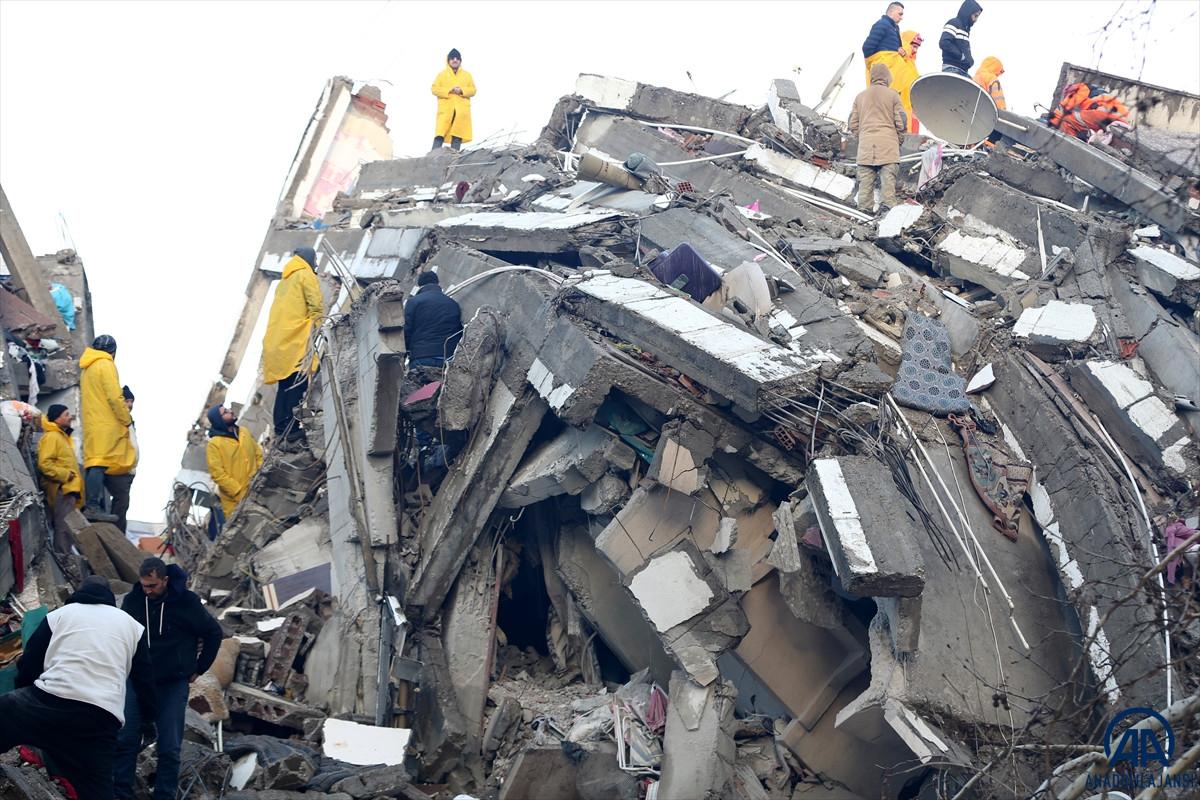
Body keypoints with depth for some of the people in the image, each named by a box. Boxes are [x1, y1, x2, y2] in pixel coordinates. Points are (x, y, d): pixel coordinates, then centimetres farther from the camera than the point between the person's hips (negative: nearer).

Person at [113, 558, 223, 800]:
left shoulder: (187, 602, -10)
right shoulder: (132, 600, -4)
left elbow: (213, 633, 3)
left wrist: (199, 668, 5)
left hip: (174, 685, -2)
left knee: (169, 748, -4)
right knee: (126, 741, -1)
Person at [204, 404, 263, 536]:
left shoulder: (244, 432, 7)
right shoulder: (214, 444, -12)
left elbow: (258, 455, 15)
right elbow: (217, 474, -15)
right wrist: (239, 492, -17)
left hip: (254, 495, 5)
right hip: (233, 501, -5)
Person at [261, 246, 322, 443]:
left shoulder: (285, 280, 22)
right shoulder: (306, 276, -2)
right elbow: (316, 306, -11)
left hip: (278, 342, 8)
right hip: (297, 340, -8)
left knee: (284, 385, 12)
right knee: (298, 385, -8)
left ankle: (281, 428, 10)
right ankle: (292, 429, -12)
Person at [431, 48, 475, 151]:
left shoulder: (467, 75, 19)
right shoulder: (441, 74, 14)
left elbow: (473, 90, 12)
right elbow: (435, 89, 5)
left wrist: (462, 90, -9)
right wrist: (449, 90, -10)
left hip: (461, 109, 2)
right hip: (445, 108, -2)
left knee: (458, 131, -5)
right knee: (440, 132, -16)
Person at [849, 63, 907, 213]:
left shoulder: (860, 96, 13)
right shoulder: (892, 95, 3)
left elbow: (853, 125, 12)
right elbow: (901, 121, 1)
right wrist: (899, 139, 16)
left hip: (865, 145, 3)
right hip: (888, 144, -3)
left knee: (865, 180, 2)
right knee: (888, 178, -5)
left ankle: (864, 208, -2)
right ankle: (887, 205, -13)